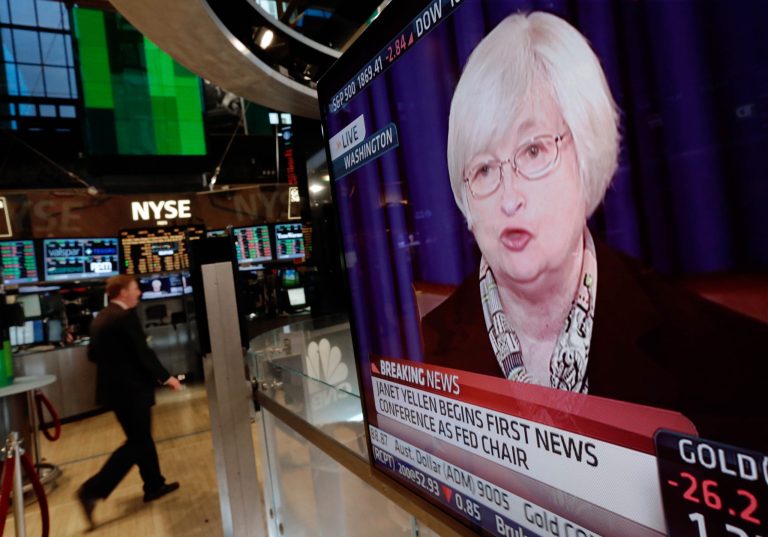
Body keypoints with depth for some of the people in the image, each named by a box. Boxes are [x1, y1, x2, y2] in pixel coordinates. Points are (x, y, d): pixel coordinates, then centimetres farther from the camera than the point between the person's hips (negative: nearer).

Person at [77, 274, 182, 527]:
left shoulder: (100, 317, 9)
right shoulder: (126, 316, -19)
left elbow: (92, 354, 15)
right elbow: (143, 353, -20)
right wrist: (165, 377, -9)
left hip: (114, 387, 10)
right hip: (130, 389, -10)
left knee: (141, 438, 18)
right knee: (137, 443, 2)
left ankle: (154, 485, 28)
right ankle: (93, 490, 1)